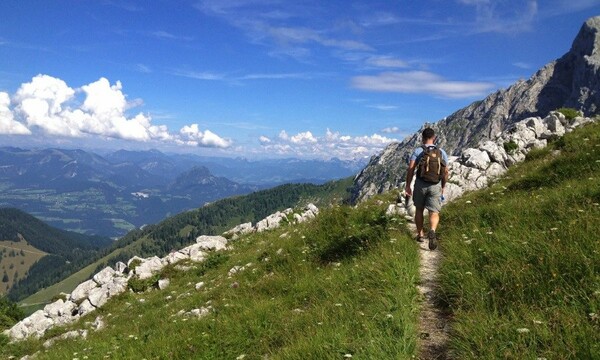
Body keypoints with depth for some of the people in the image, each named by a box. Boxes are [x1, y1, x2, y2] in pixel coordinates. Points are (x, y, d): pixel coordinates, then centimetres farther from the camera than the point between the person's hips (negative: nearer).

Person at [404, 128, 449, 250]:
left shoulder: (418, 151, -3)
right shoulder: (441, 152, 5)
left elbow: (411, 169, -13)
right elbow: (446, 172, 6)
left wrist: (408, 185, -8)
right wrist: (443, 186, 19)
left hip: (420, 185, 0)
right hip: (436, 186, 0)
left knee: (419, 209, 20)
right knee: (434, 213, 0)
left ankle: (420, 235, 28)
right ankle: (432, 232, -28)